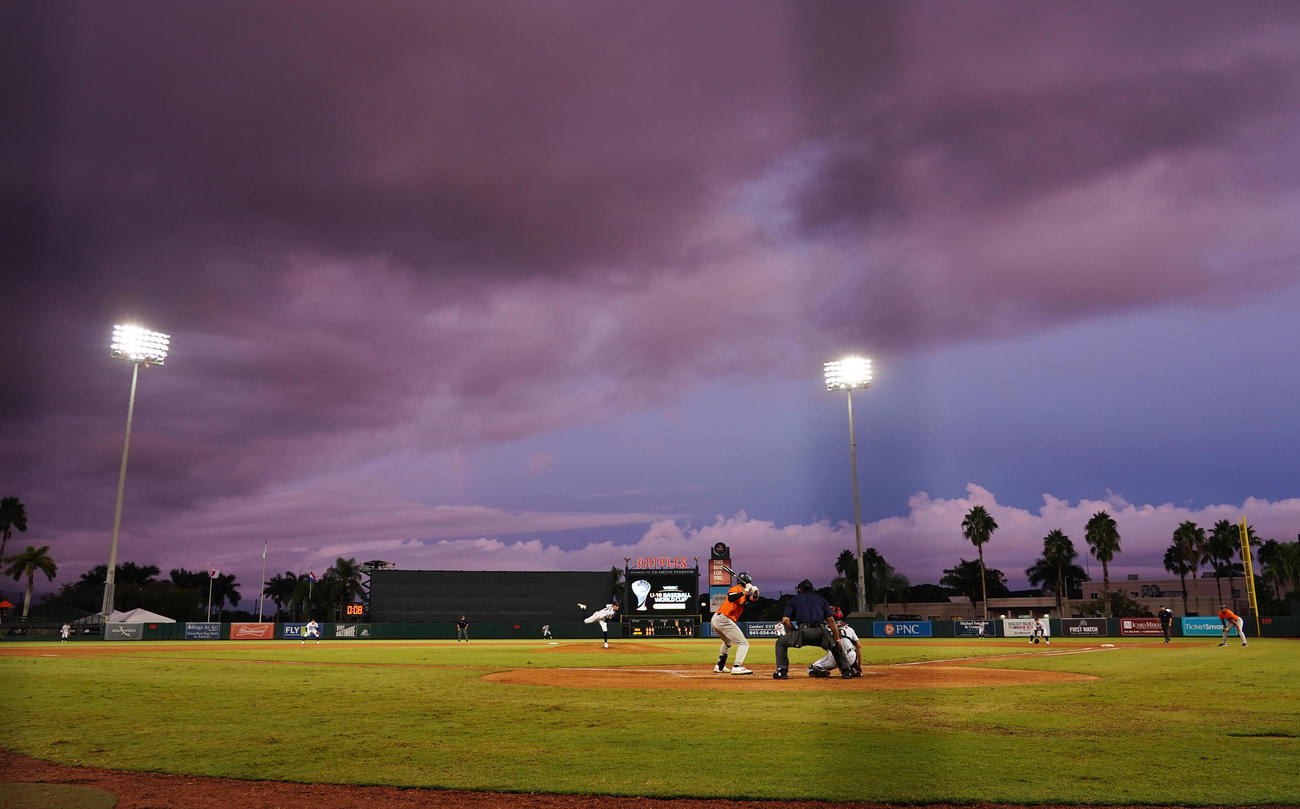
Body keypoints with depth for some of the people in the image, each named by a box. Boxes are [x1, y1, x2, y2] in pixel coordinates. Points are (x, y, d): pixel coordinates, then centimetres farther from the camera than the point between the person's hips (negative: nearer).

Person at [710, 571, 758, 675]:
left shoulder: (745, 594, 21)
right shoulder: (736, 589, -4)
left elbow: (753, 597, 7)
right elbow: (731, 598, -24)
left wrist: (755, 591, -12)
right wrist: (744, 592, -25)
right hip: (723, 619, -10)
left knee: (728, 642, 34)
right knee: (744, 643, -10)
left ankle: (719, 667, 38)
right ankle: (737, 667, -22)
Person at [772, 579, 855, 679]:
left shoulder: (794, 600, 22)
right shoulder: (821, 599, 25)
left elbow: (785, 620, 7)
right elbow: (831, 620, 12)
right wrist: (837, 640, 11)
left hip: (802, 631, -2)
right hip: (820, 631, 2)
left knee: (781, 642, 22)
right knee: (835, 645, 30)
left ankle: (782, 671, 9)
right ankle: (846, 670, 13)